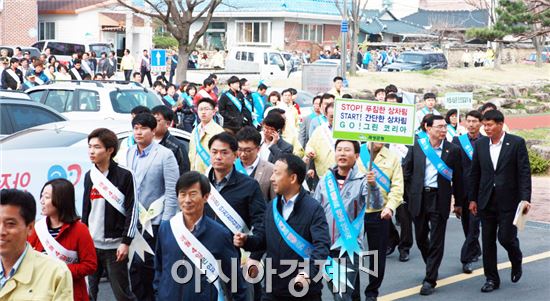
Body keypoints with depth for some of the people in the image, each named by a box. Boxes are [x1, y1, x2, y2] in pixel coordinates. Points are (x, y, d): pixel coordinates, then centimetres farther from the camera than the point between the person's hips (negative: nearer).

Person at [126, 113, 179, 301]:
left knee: (150, 266, 1)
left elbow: (172, 192, -10)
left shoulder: (165, 155, -8)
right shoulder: (129, 153, 7)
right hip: (132, 221, 4)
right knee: (135, 266, 8)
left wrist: (166, 223, -13)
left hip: (154, 222, -4)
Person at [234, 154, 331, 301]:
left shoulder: (313, 209, -13)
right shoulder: (271, 206, 10)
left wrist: (308, 274, -37)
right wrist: (246, 240, -7)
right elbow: (263, 238, 15)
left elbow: (322, 246, -23)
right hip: (273, 288, 6)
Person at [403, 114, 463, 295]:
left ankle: (430, 280, 4)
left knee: (436, 240, -1)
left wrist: (458, 202, 6)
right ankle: (432, 266, 37)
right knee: (421, 237, 13)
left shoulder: (453, 150, -2)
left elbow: (457, 178, 4)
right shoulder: (417, 145, 1)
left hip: (440, 199, -2)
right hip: (419, 198, 2)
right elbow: (406, 169, 8)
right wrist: (410, 192, 3)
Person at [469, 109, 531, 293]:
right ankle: (491, 279, 16)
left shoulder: (517, 143, -6)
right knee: (488, 241, 5)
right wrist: (473, 199, 8)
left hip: (509, 200, -4)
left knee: (506, 237, -5)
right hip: (486, 201, 4)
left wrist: (525, 199, -16)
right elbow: (475, 173, 10)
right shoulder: (480, 144, 5)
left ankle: (516, 262, 28)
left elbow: (524, 172, -8)